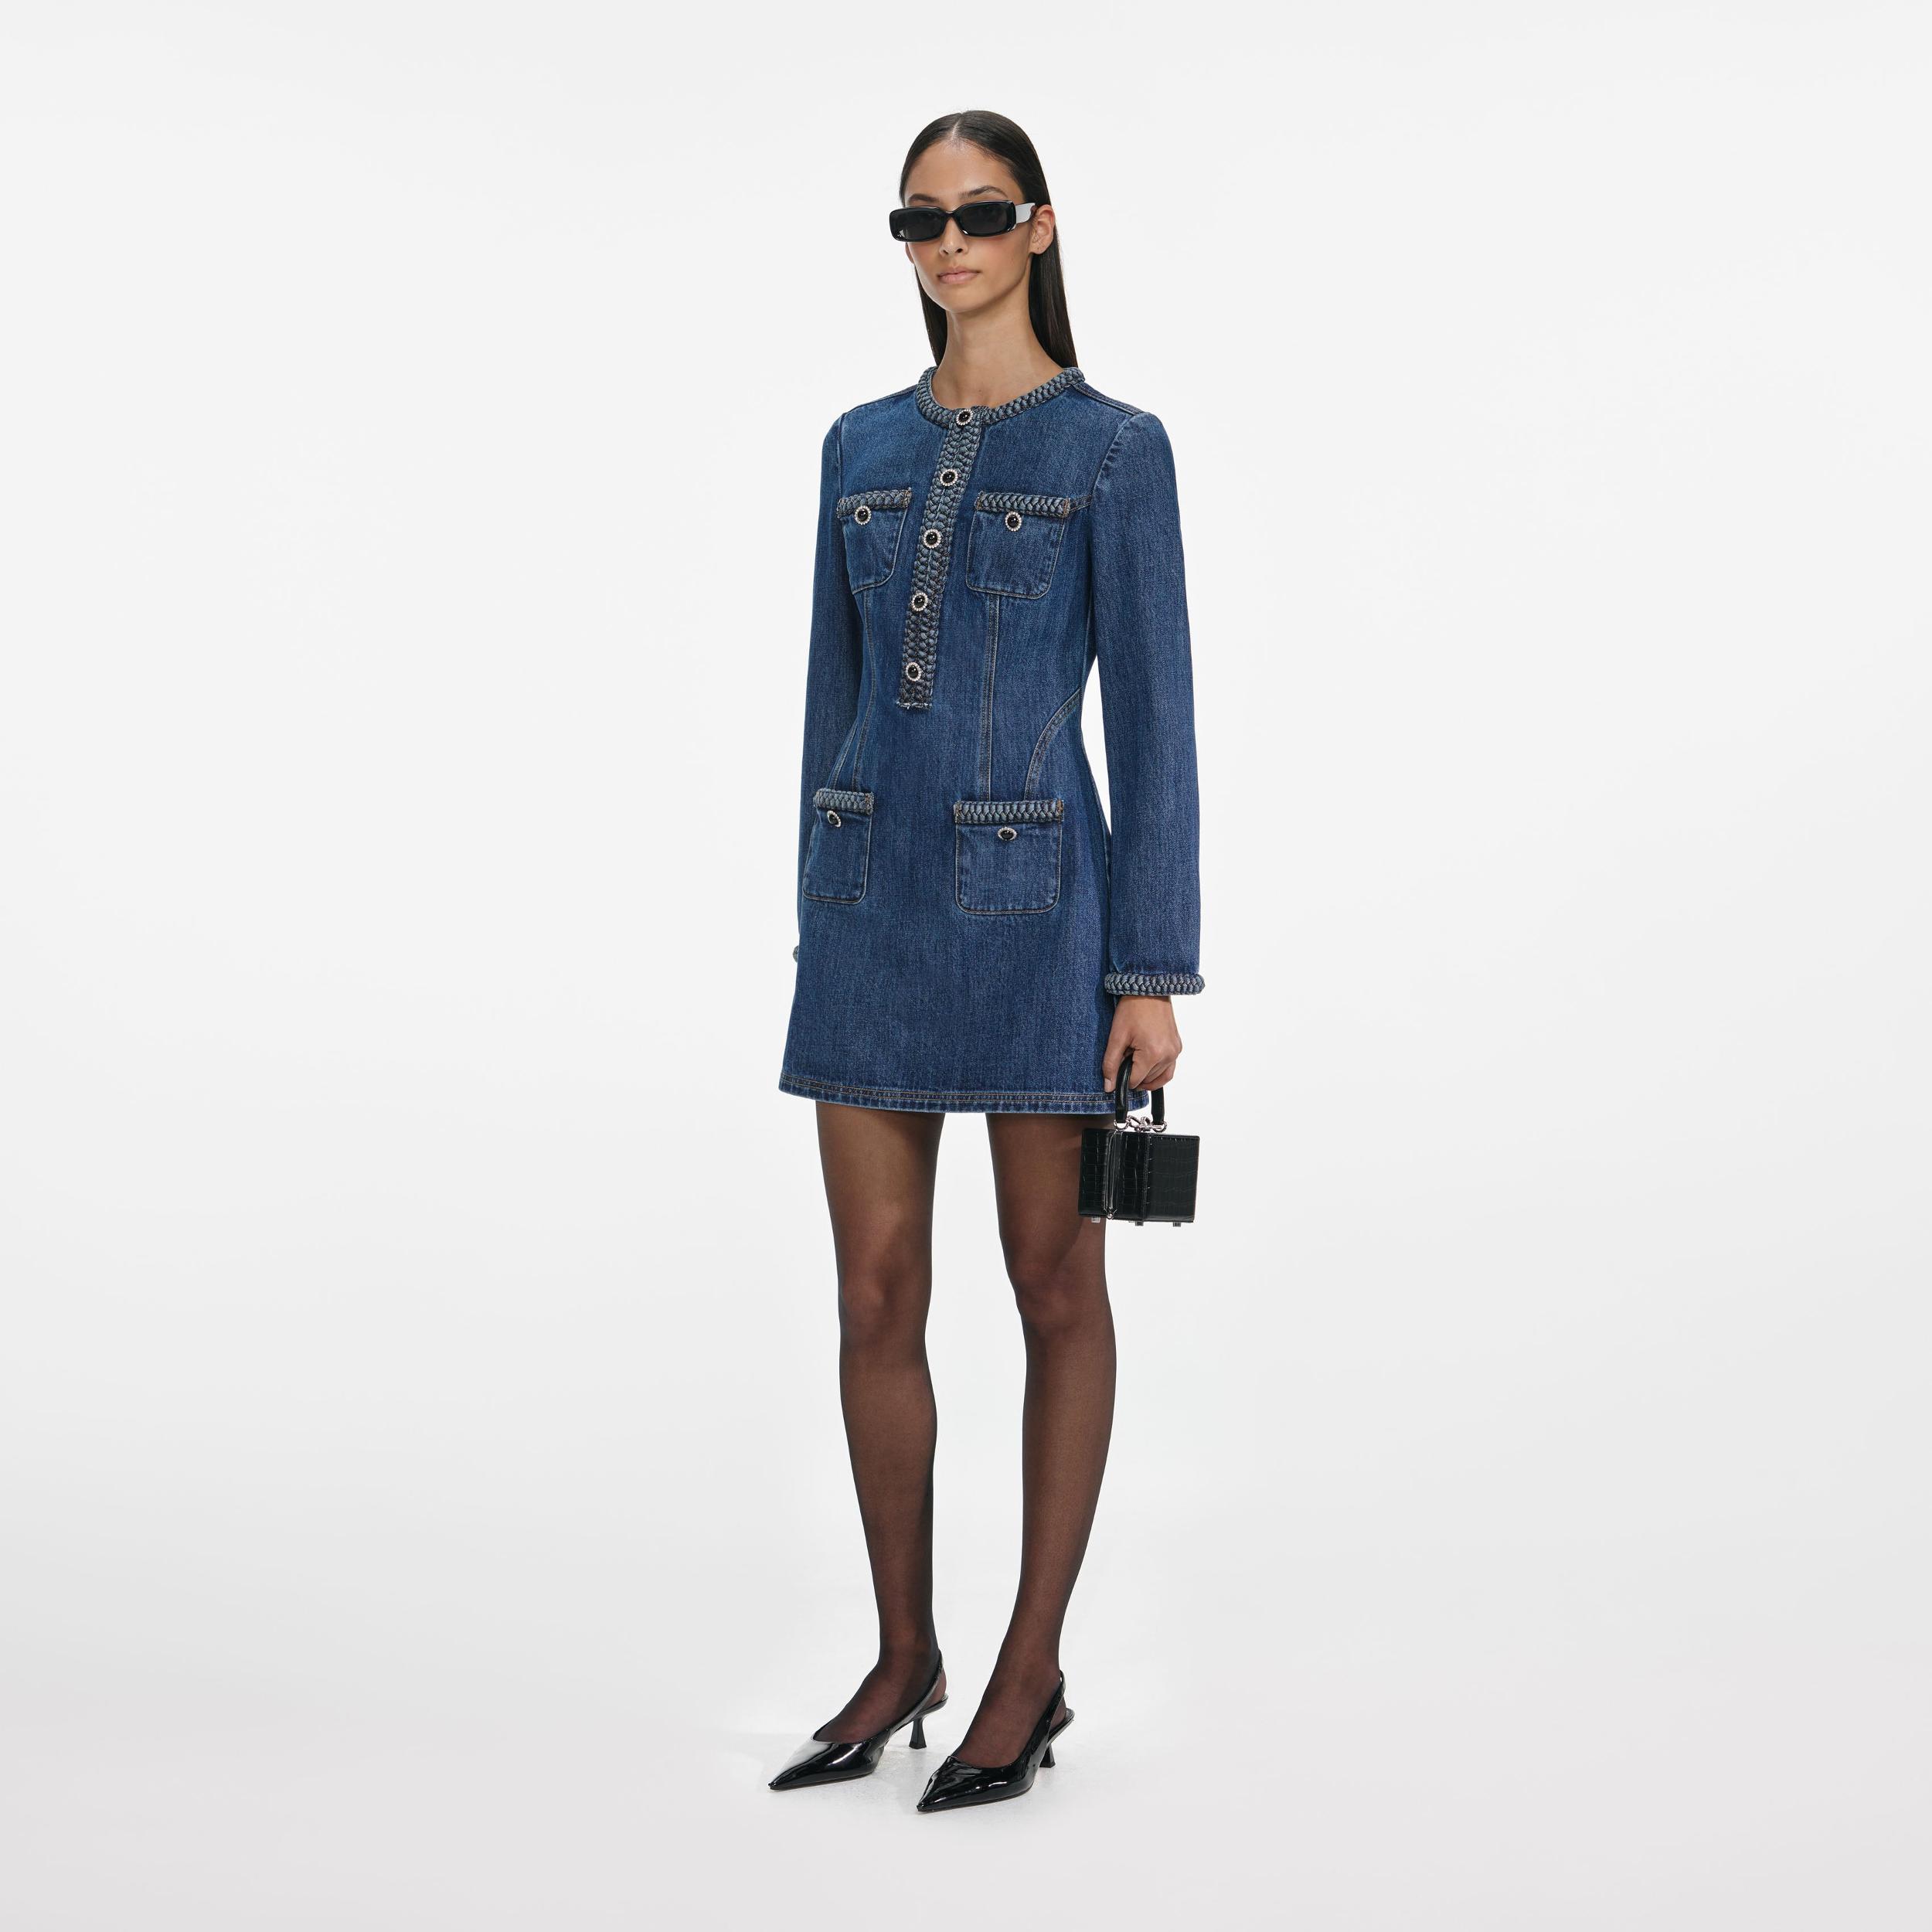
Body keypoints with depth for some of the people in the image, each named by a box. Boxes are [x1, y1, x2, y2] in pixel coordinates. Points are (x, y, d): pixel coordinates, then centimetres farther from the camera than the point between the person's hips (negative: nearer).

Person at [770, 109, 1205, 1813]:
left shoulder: (1113, 448, -3)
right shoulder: (863, 447, 12)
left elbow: (1154, 716, -6)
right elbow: (836, 695, 14)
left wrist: (1155, 971, -11)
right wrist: (822, 924, 13)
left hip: (1035, 900, -5)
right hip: (874, 898, 5)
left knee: (1056, 1291, 5)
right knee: (877, 1298, 7)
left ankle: (1033, 1670, 16)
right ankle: (904, 1655, 22)